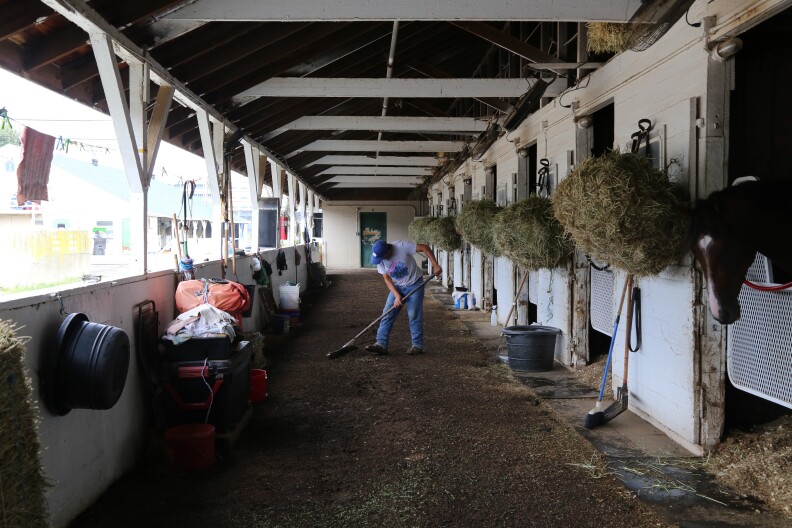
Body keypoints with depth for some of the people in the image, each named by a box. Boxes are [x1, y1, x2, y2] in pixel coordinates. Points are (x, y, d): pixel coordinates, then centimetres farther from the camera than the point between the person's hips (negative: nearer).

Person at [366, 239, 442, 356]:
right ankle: (381, 344, -4)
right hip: (397, 287, 5)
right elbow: (387, 279, -6)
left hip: (414, 284, -4)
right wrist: (397, 296, -18)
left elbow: (425, 247, -22)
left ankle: (417, 345, 5)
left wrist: (435, 265, -27)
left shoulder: (402, 246, -27)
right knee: (387, 314, -4)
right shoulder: (380, 260, -11)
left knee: (414, 315, -6)